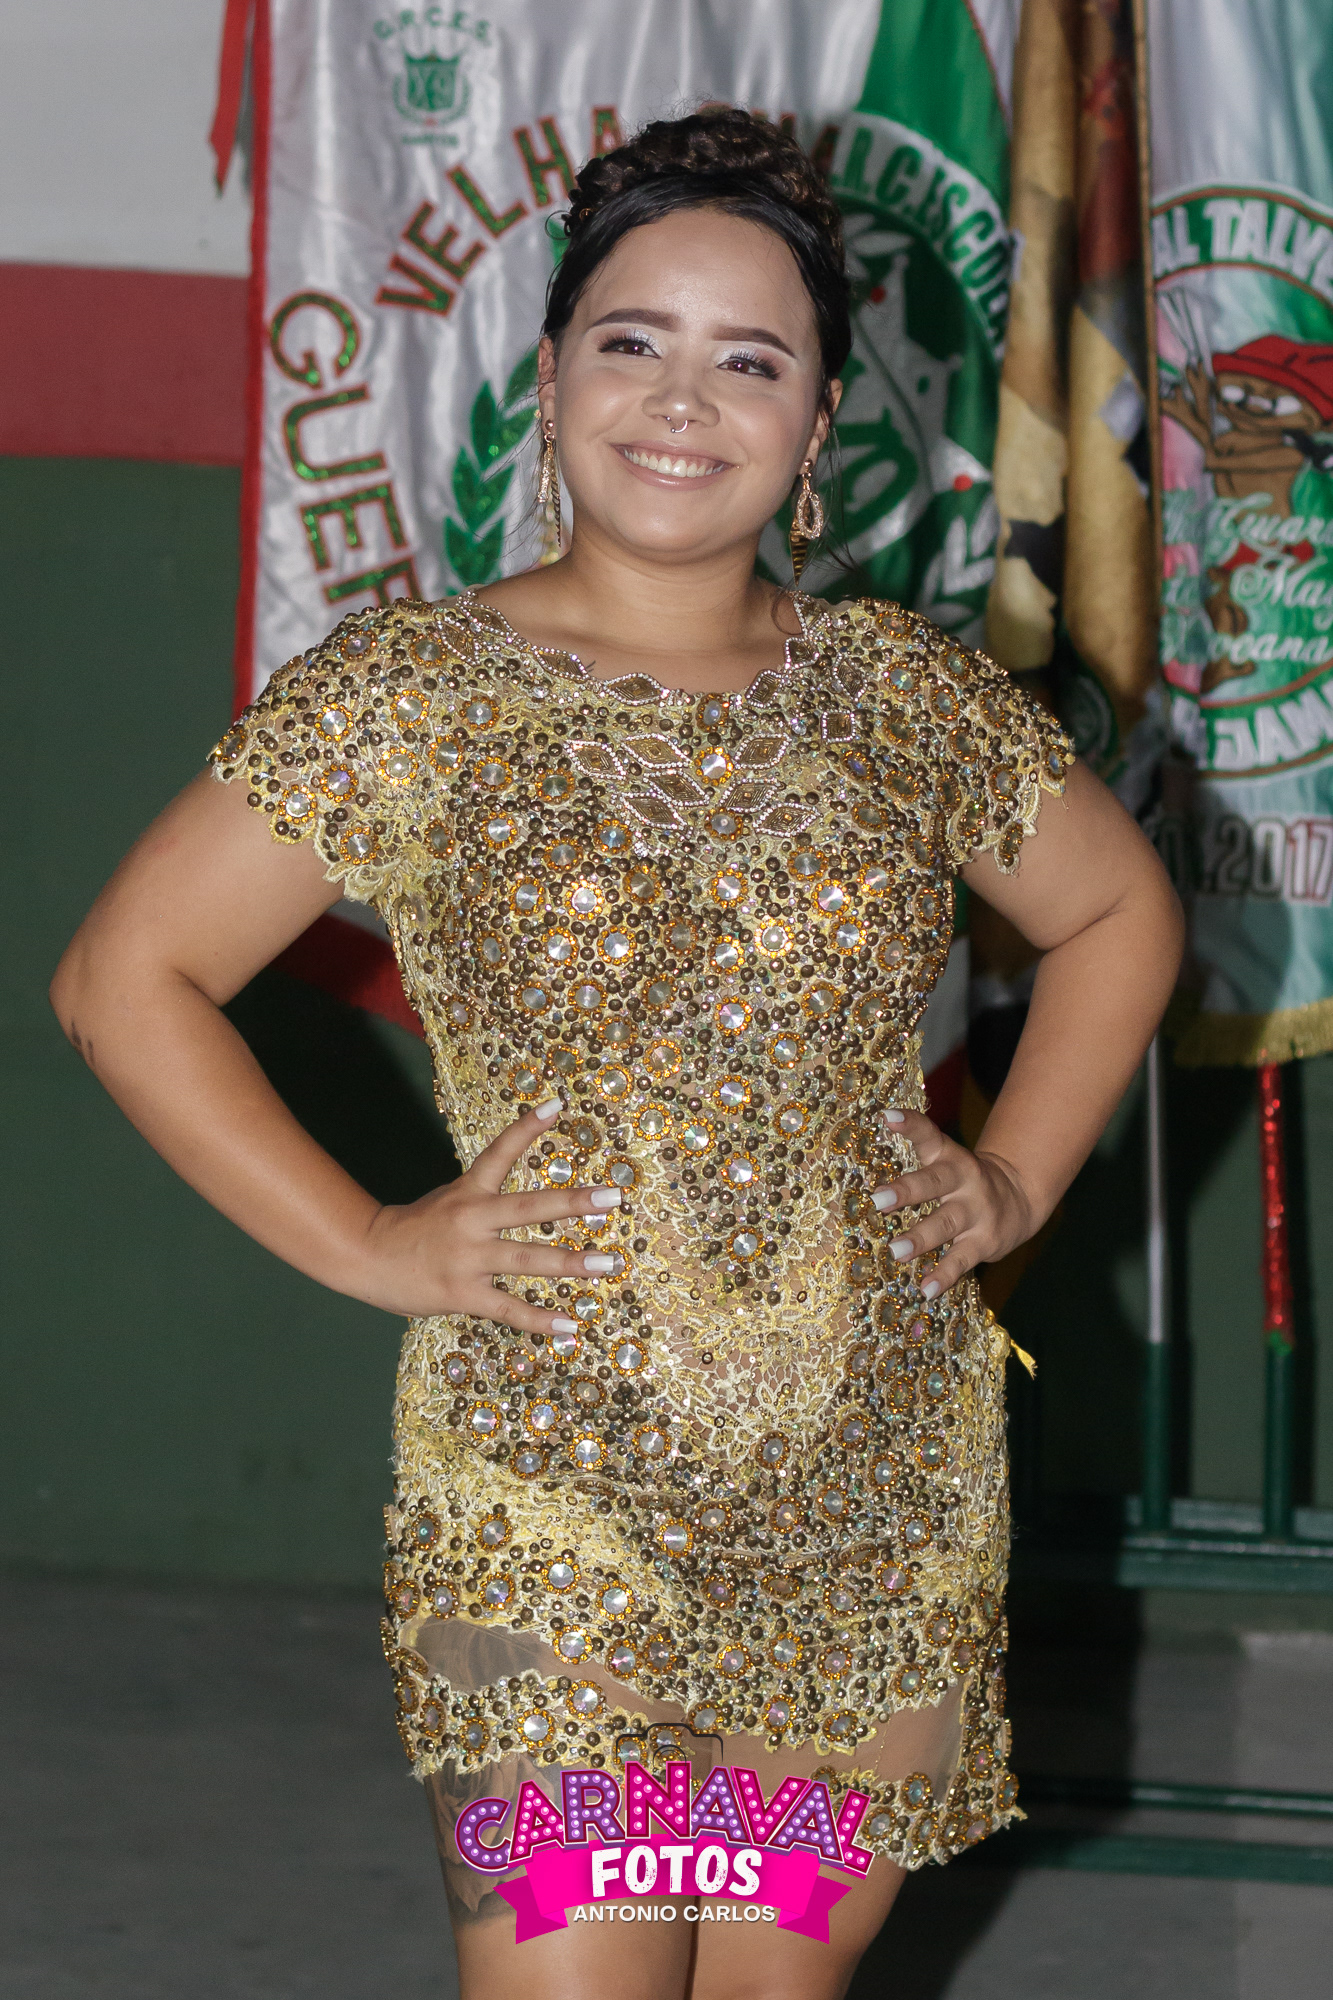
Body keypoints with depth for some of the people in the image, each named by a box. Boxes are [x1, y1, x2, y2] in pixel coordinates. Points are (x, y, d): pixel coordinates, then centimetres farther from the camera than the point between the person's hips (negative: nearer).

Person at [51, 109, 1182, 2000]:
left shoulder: (906, 693, 5)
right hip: (554, 1507, -4)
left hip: (885, 1502, 4)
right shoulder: (413, 696, -5)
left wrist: (1016, 1178, 9)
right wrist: (367, 1244, -9)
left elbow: (1117, 910, 22)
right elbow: (123, 977, -4)